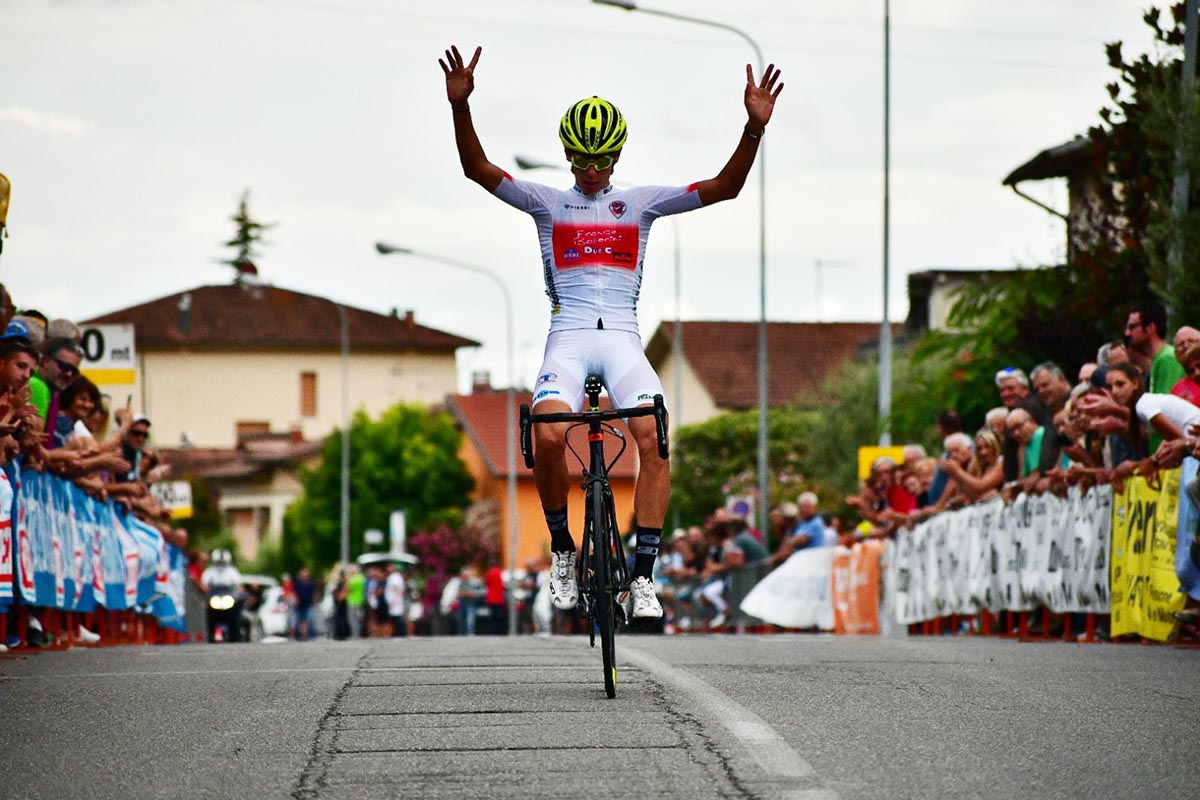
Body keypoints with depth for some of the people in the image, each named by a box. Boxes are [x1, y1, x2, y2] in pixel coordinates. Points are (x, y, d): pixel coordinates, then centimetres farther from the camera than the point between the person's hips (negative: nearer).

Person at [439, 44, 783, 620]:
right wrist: (460, 106, -16)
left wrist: (754, 128, -9)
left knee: (654, 439, -25)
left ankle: (643, 573, -21)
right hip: (568, 338, -1)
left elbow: (724, 187, 6)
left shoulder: (640, 204, 14)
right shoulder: (548, 204, 12)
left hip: (622, 339, 1)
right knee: (549, 437, -28)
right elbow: (478, 170, -1)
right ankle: (562, 550, -5)